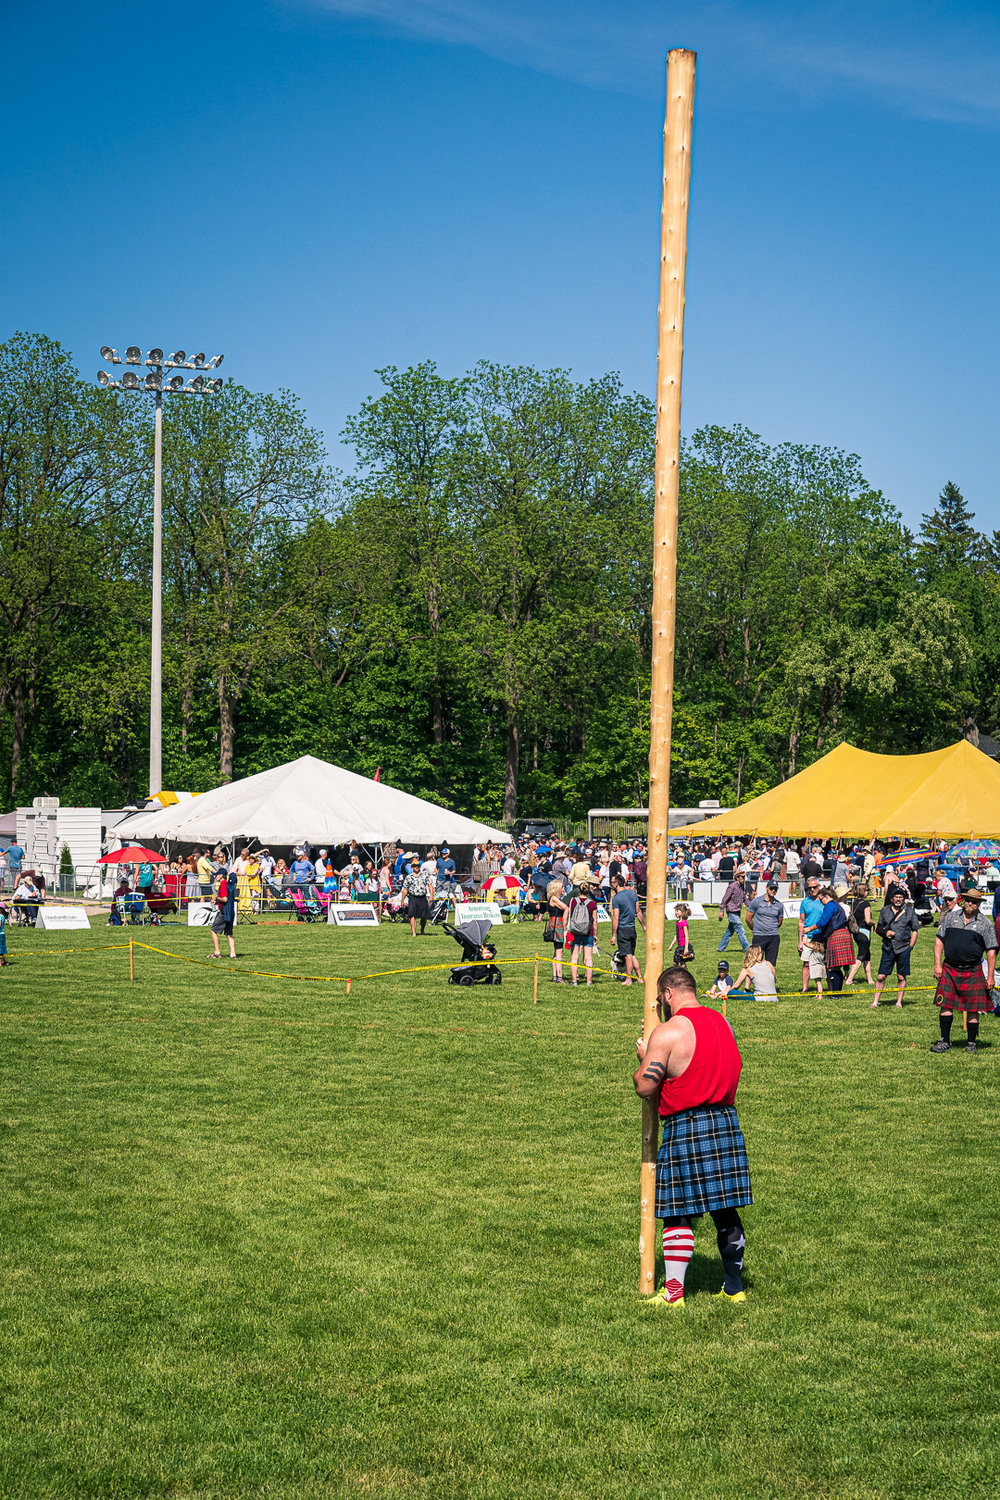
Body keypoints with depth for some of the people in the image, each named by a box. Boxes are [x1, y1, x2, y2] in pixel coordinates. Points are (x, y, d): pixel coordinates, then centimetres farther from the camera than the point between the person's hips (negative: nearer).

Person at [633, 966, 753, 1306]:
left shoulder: (667, 1032, -12)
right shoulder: (723, 1023, 10)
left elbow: (644, 1087, -16)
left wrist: (643, 1057, 4)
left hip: (686, 1127, -6)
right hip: (727, 1123, 6)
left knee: (677, 1213, 1)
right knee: (726, 1211, 13)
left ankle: (673, 1292, 0)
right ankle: (734, 1287, 20)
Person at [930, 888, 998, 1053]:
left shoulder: (986, 924, 2)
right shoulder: (951, 917, 8)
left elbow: (991, 951, 1)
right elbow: (939, 940, 11)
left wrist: (990, 976, -4)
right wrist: (937, 964, 1)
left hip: (973, 972, -2)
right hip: (949, 969, 2)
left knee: (973, 1009, 0)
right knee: (945, 1005, -1)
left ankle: (971, 1043, 12)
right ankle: (944, 1041, 9)